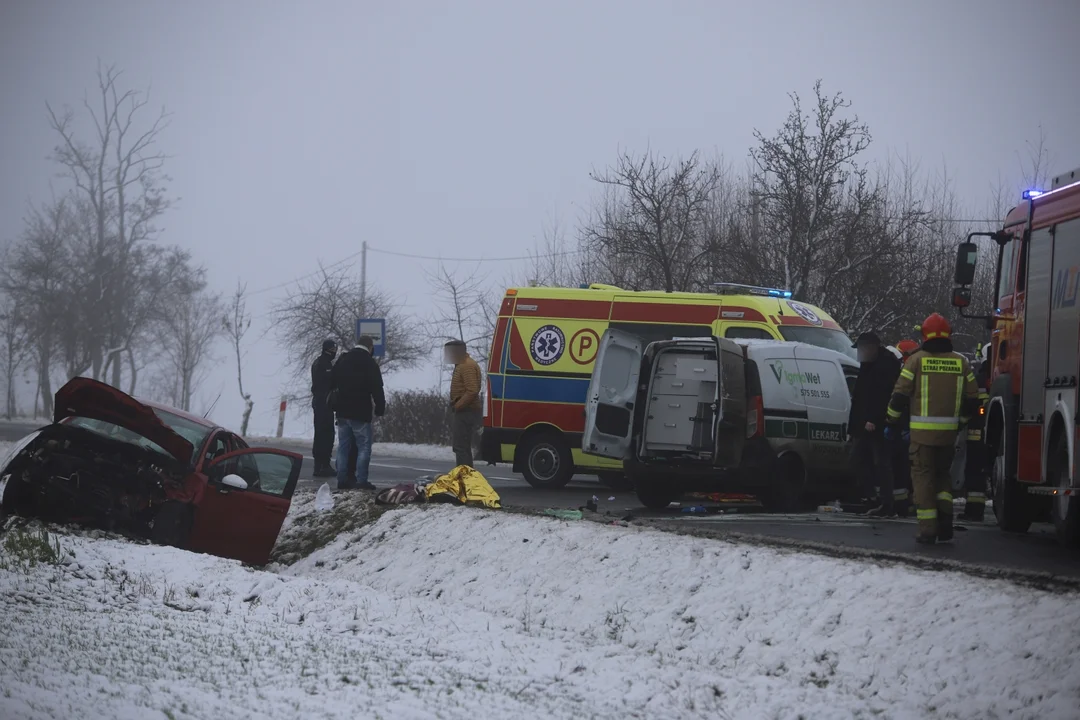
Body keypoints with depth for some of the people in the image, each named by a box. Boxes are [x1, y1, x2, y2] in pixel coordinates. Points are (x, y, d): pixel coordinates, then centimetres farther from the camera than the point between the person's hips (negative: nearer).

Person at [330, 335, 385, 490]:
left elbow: (332, 384, 18)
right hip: (361, 413, -6)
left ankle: (342, 480, 9)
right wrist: (380, 409, -2)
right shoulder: (370, 363, -10)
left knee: (343, 446, 10)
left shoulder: (342, 361, 12)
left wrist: (335, 405, 23)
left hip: (342, 412, 6)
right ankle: (361, 480, -10)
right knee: (364, 447, -3)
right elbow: (377, 390, -11)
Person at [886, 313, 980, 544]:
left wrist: (892, 419, 12)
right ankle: (945, 515, 2)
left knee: (923, 476, 2)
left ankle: (928, 530, -3)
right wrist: (960, 421, 25)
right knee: (942, 473, 21)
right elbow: (972, 399, 9)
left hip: (922, 430, -3)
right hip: (949, 430, 3)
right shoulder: (961, 363, 6)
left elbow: (900, 394, -3)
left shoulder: (917, 360, -4)